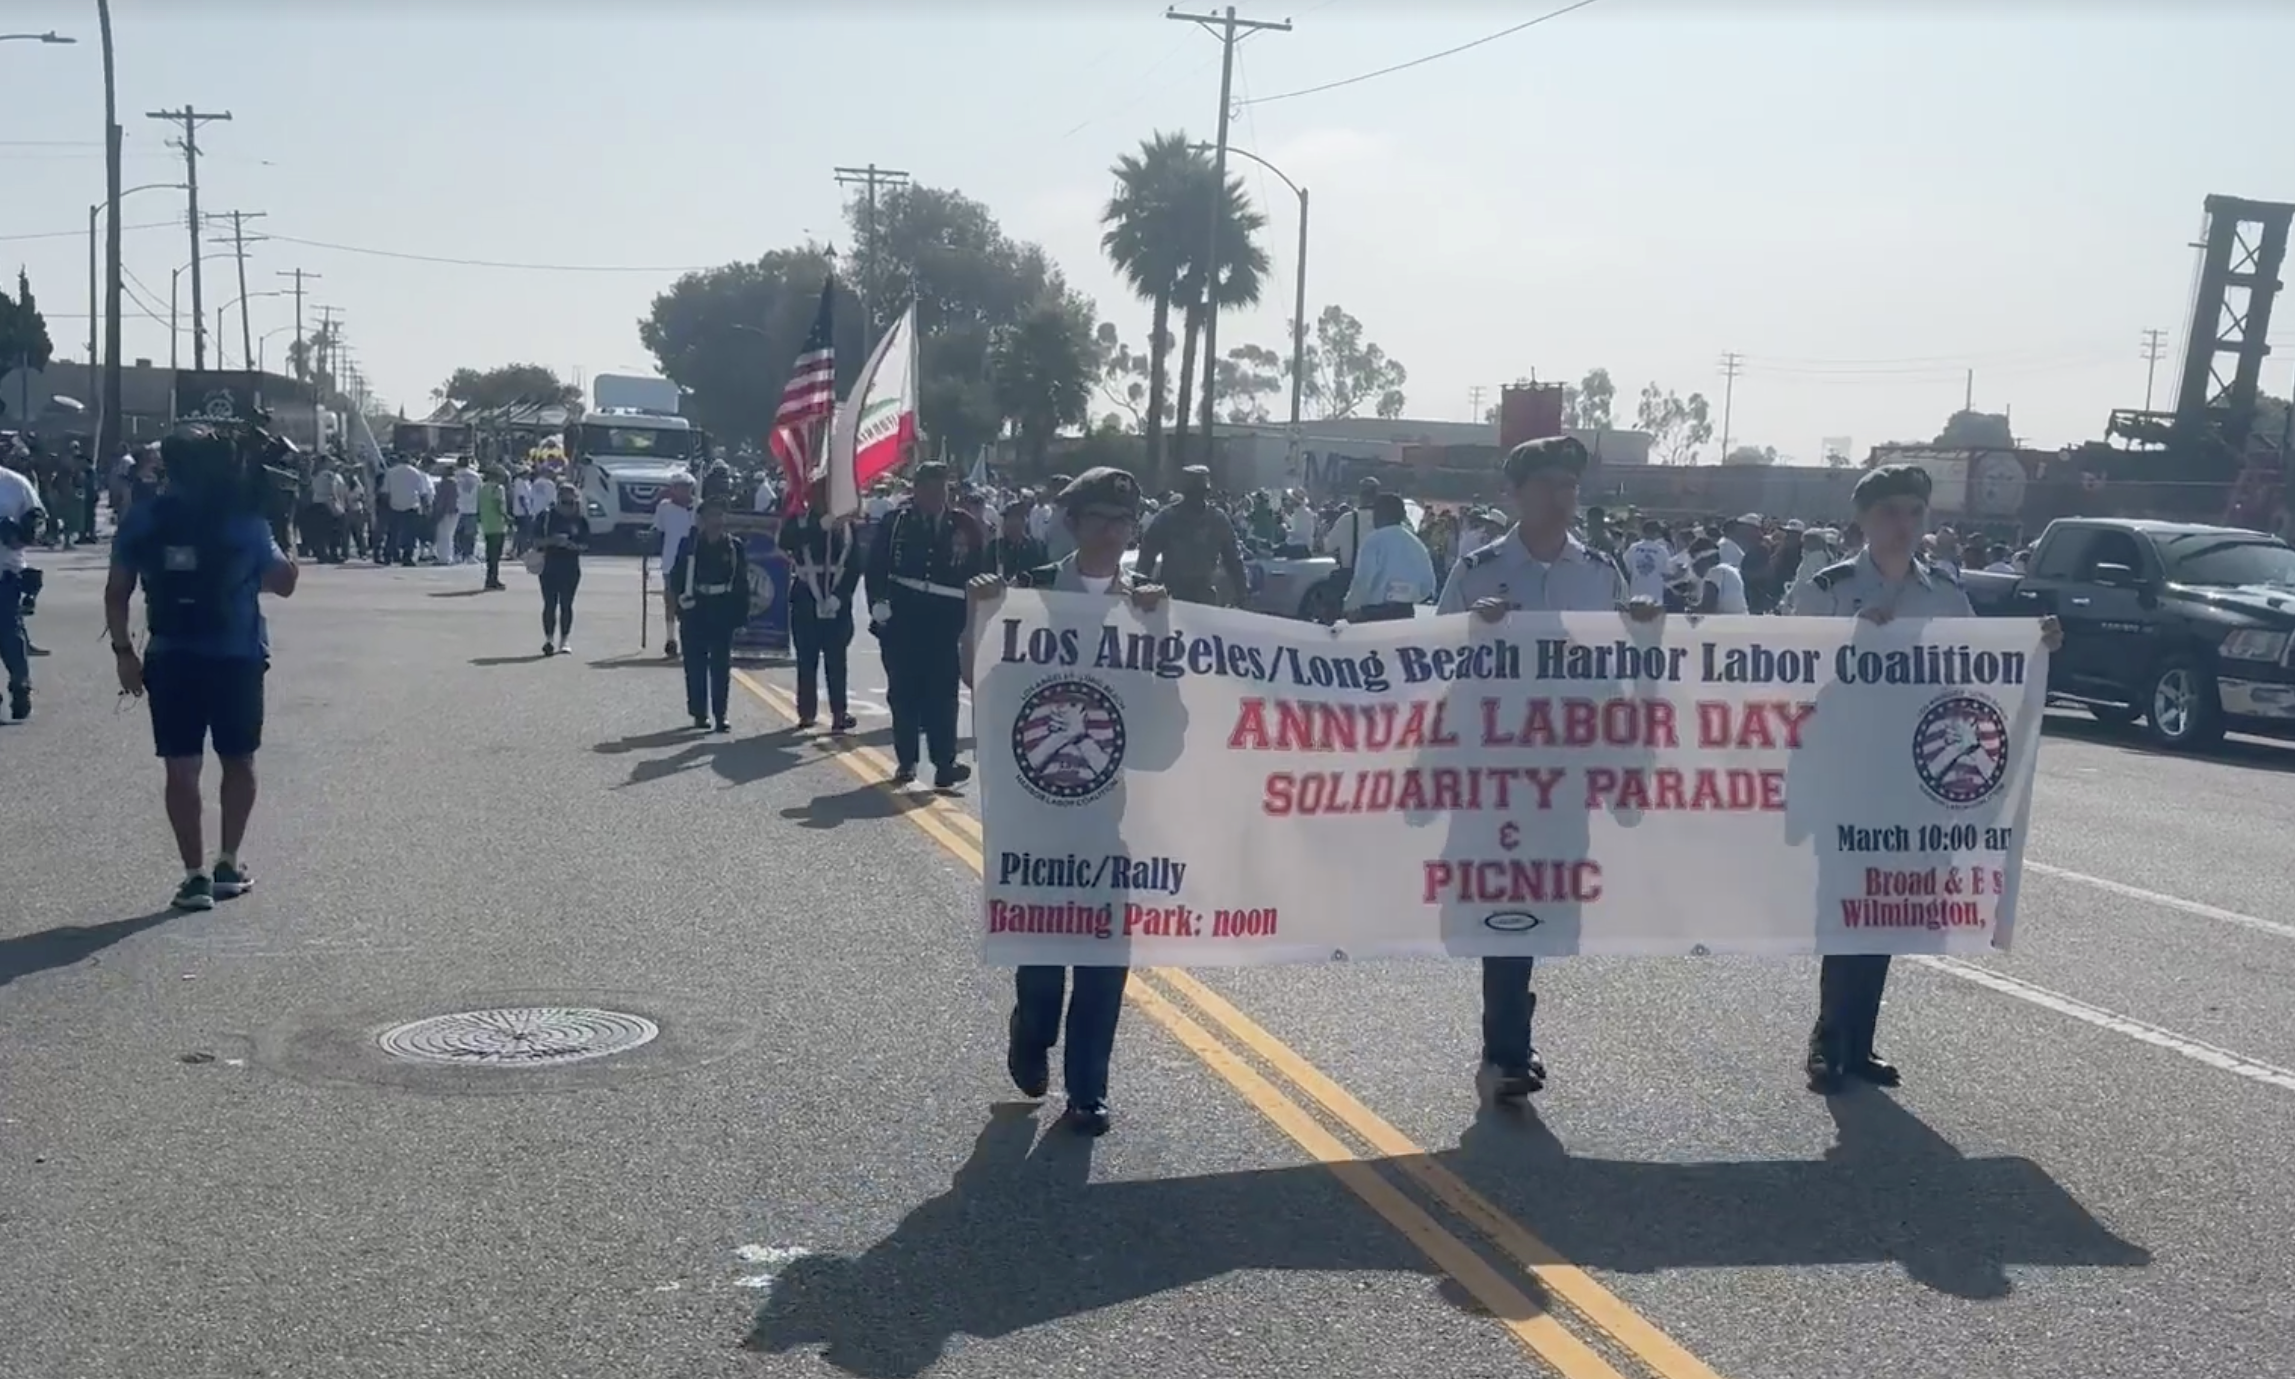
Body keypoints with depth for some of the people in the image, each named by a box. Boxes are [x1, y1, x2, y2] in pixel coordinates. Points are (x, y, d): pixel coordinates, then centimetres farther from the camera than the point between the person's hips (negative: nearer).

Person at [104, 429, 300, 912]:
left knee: (181, 768, 4)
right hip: (237, 657, -1)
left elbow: (117, 592, 1)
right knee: (239, 761, 16)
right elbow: (284, 581, 5)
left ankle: (195, 875, 2)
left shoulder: (142, 520, 2)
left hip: (170, 658, 1)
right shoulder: (244, 519, -2)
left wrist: (123, 651, 7)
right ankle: (228, 864, 17)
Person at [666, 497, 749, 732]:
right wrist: (682, 596, -11)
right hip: (695, 612, 0)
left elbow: (742, 582, 2)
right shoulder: (689, 544, 4)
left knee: (721, 666, -1)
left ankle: (720, 715, 3)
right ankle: (699, 713, 14)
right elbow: (676, 576, 5)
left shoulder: (734, 546, 3)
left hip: (723, 612, 0)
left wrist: (741, 612, -3)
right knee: (695, 664, 4)